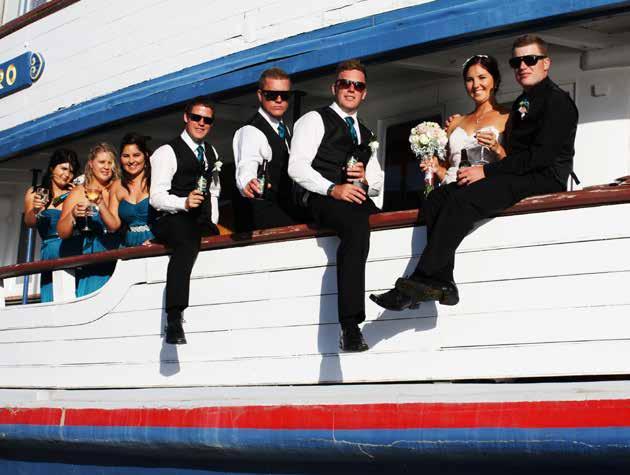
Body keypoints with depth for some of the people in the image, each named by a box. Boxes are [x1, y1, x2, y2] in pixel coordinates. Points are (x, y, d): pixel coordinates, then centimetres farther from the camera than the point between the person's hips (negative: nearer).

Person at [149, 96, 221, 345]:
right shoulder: (167, 152, 2)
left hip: (202, 223, 8)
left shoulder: (211, 153, 24)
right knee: (188, 242, -38)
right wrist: (184, 202, -24)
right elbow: (156, 197, -7)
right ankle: (173, 320, -47)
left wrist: (213, 224, 14)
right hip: (172, 221, -8)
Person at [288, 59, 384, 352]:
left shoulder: (366, 135, 33)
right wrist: (333, 189, -16)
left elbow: (378, 182, 29)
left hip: (359, 201, 7)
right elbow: (297, 167, -2)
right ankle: (349, 328, -44)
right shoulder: (315, 120, 12)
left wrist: (365, 179, 4)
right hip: (323, 199, -7)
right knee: (357, 226, -39)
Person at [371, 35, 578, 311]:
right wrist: (480, 172, 1)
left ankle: (423, 281, -29)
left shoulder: (557, 100, -4)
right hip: (520, 176, 9)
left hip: (544, 178, -9)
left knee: (462, 200, -28)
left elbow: (541, 155, -15)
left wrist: (486, 171, -15)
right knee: (437, 198, -7)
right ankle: (441, 283, -19)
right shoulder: (521, 104, 25)